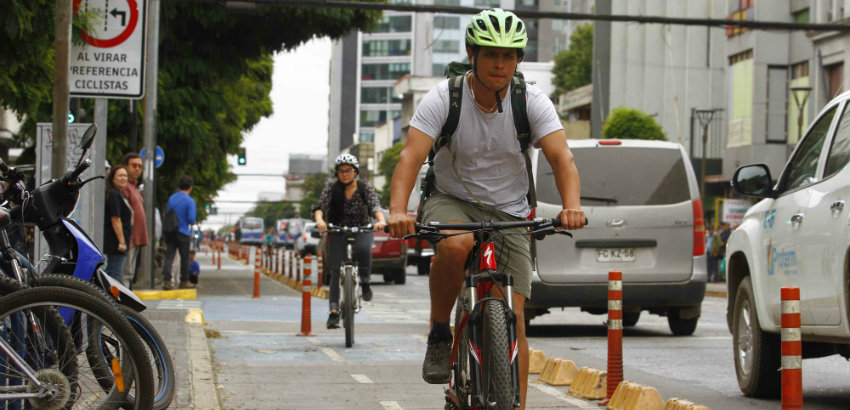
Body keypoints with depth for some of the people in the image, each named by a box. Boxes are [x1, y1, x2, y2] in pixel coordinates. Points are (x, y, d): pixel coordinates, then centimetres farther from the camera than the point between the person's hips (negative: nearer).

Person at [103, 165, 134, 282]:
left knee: (111, 273, 12)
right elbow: (115, 219, -19)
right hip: (115, 242, -10)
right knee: (115, 273, -12)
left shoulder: (119, 195, 19)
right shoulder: (114, 195, -13)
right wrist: (121, 242, -21)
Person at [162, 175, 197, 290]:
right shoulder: (189, 201, -11)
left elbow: (166, 214, 12)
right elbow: (191, 219, -14)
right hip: (183, 233, -4)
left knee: (169, 257, 0)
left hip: (170, 232, 4)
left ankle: (167, 280, -12)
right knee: (184, 258, 9)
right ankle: (184, 281, 17)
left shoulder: (171, 198, 5)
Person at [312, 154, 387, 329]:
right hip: (338, 231, 1)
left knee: (363, 248, -36)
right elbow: (320, 206, -14)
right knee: (336, 270, -11)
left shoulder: (365, 188, -2)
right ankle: (334, 310, -11)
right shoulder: (331, 188, 0)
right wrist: (319, 220, -37)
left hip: (363, 230, -1)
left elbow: (375, 205, -18)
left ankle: (365, 282, -12)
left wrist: (381, 221, -39)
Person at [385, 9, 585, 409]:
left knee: (513, 316, -10)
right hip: (451, 200, -1)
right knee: (455, 244, -37)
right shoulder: (443, 98, -15)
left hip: (508, 212, 2)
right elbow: (411, 155, -24)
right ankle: (439, 333, -13)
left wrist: (571, 206, -41)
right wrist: (398, 210, -42)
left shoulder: (532, 101, -10)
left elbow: (561, 157, -20)